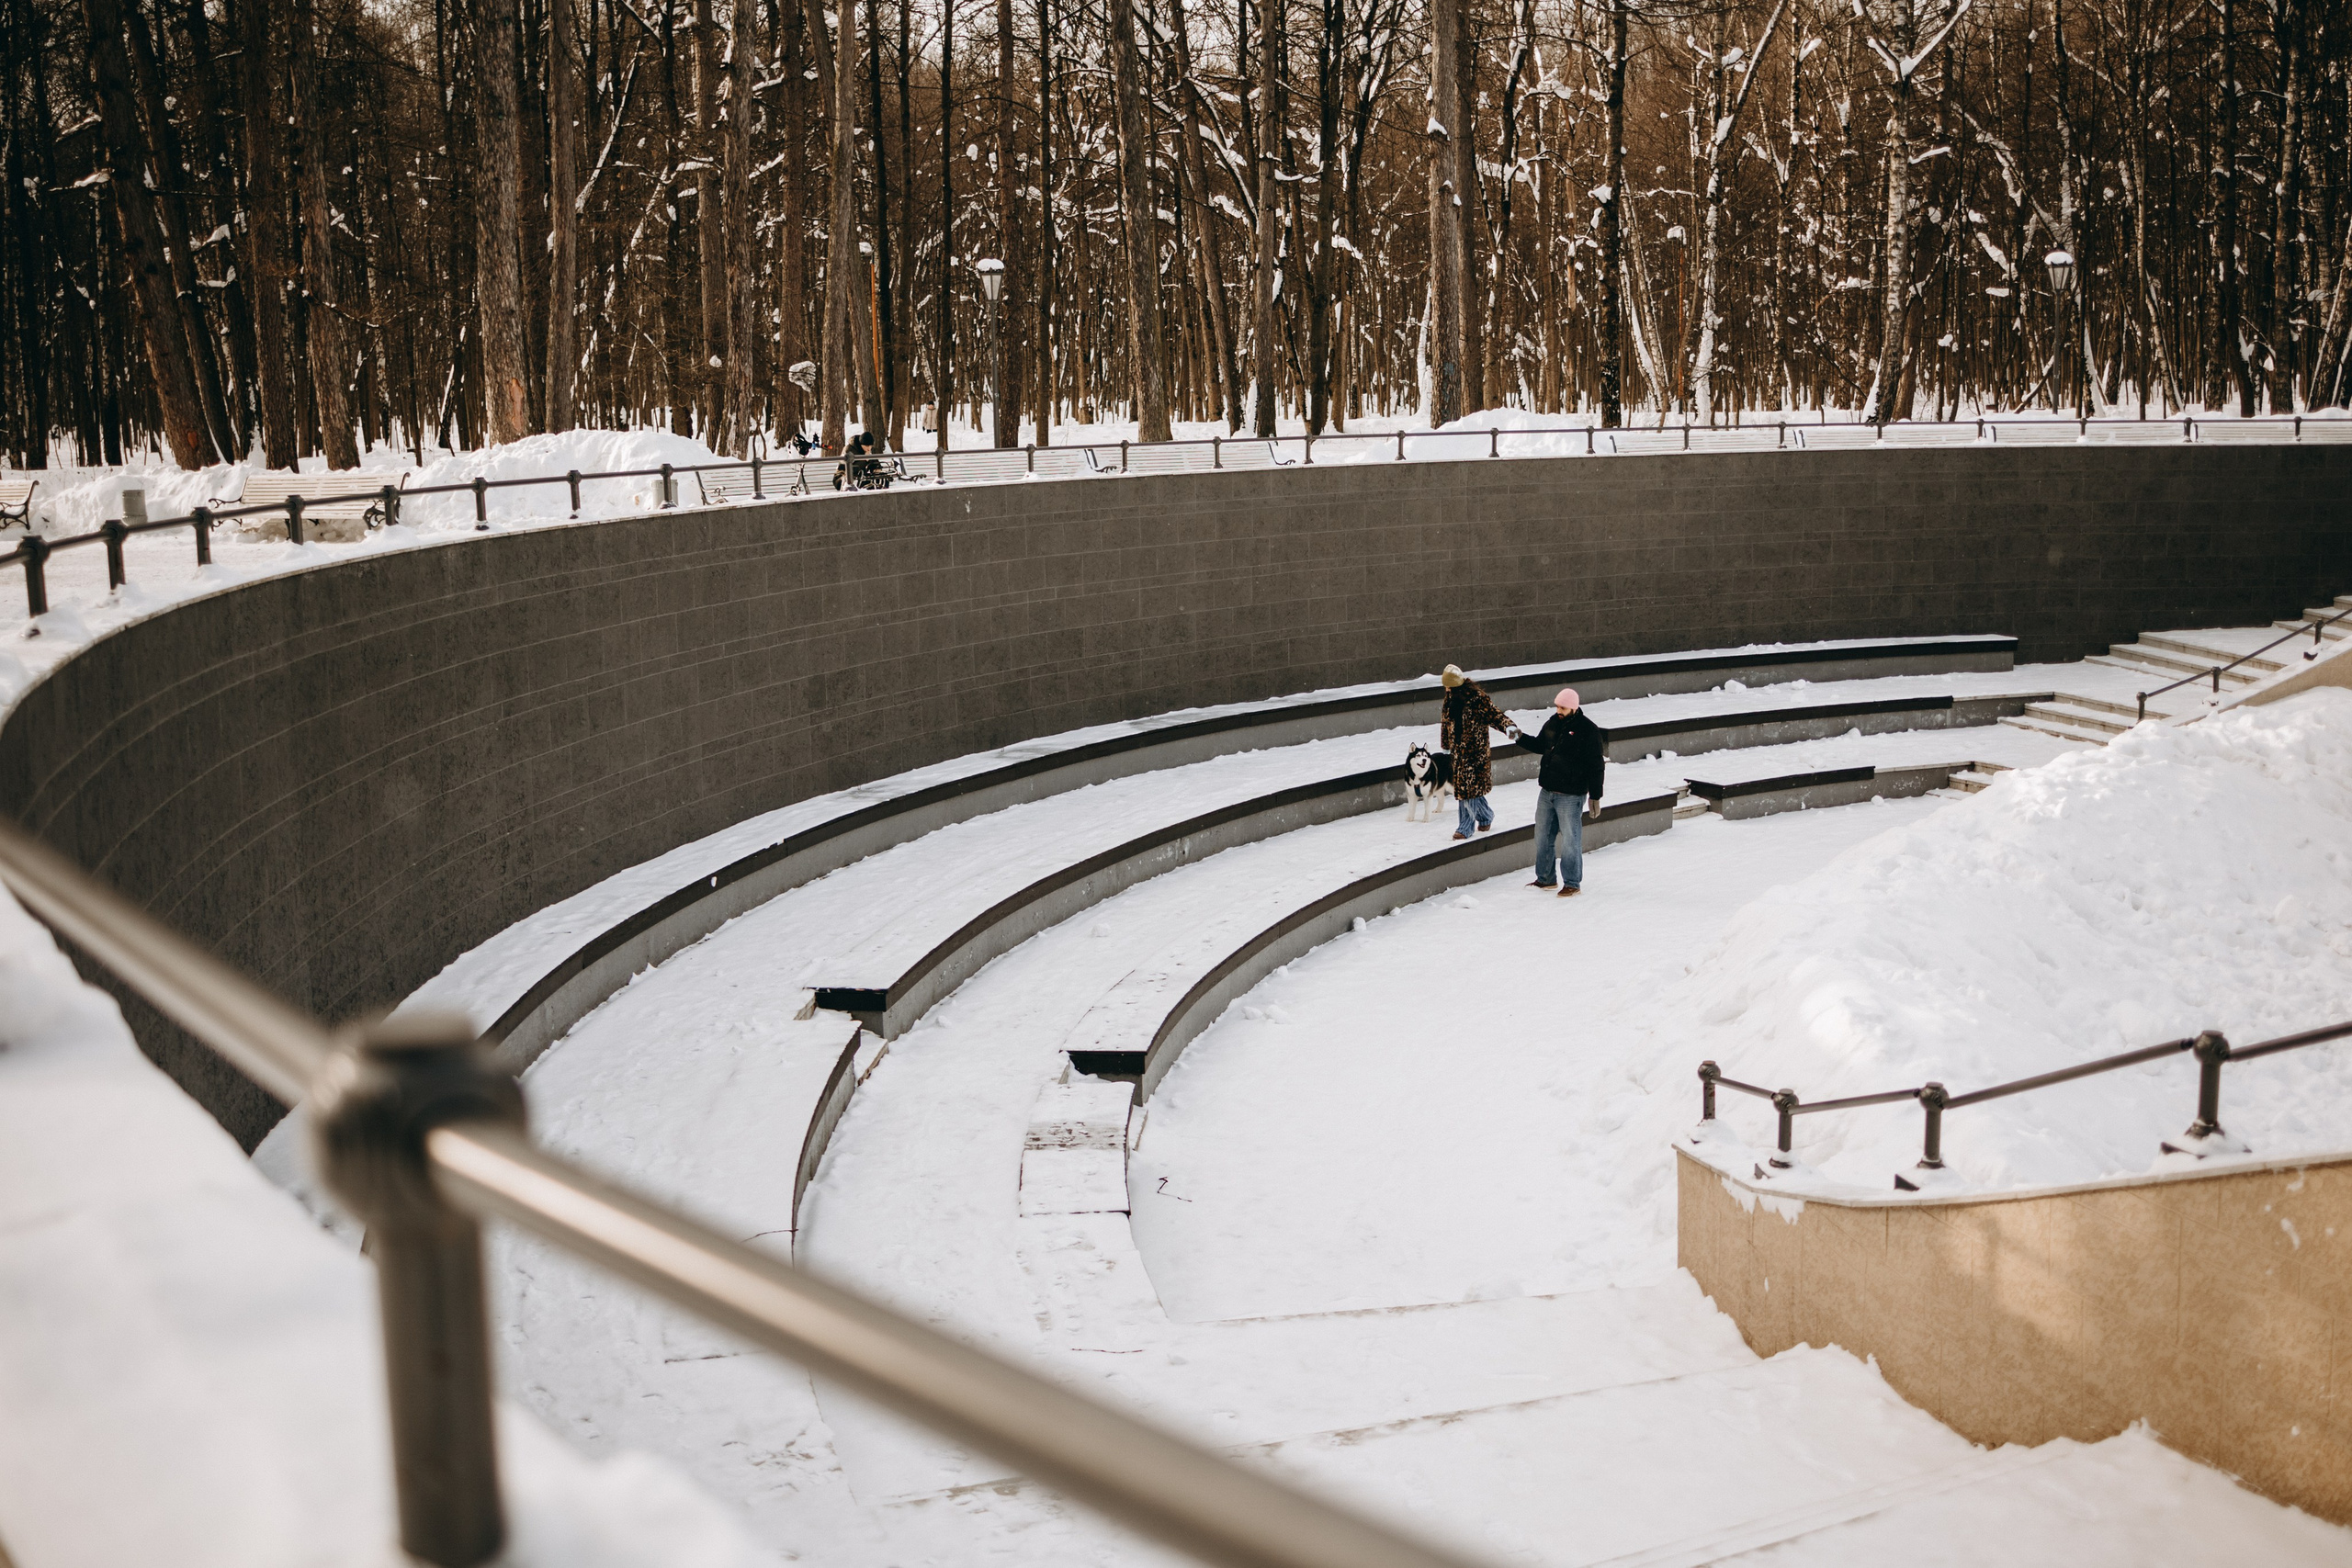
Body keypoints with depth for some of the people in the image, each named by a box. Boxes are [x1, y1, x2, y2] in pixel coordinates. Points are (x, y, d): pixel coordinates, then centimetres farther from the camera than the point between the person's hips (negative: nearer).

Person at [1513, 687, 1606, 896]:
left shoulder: (1588, 730, -12)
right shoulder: (1552, 724, 7)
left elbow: (1596, 766, -11)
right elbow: (1539, 745, 25)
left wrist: (1595, 796, -12)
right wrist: (1521, 738, 7)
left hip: (1570, 796, -7)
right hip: (1547, 792, 7)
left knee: (1570, 840, -2)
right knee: (1543, 836, 15)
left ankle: (1572, 883, 8)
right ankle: (1544, 878, 28)